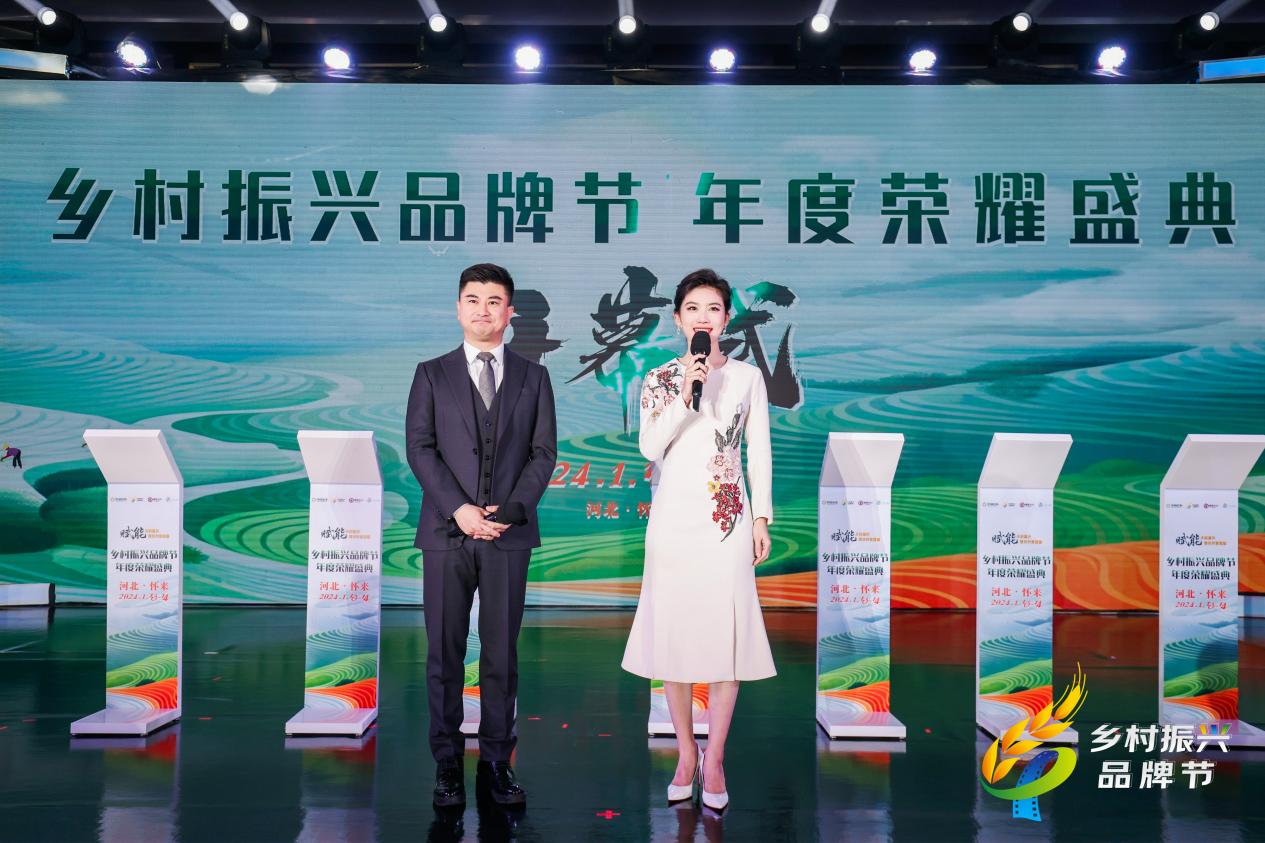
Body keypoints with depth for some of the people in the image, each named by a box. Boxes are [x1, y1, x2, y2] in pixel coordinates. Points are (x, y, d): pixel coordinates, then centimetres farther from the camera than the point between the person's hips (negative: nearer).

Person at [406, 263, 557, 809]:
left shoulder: (533, 377, 10)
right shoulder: (432, 375, 8)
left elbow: (544, 452, 4)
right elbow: (419, 447, -1)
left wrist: (510, 510, -10)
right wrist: (459, 509, -13)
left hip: (509, 534, 1)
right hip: (446, 533, 0)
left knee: (502, 654, 5)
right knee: (444, 653, 4)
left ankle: (496, 762, 15)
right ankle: (447, 763, 14)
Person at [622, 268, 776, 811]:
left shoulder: (747, 377, 5)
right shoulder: (659, 379, 6)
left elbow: (759, 453, 6)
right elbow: (649, 447, -6)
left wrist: (761, 518, 1)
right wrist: (684, 396, -16)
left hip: (728, 518, -1)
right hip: (674, 516, 1)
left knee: (725, 633, -4)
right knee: (673, 631, 3)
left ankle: (714, 759, 8)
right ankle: (686, 753, 17)